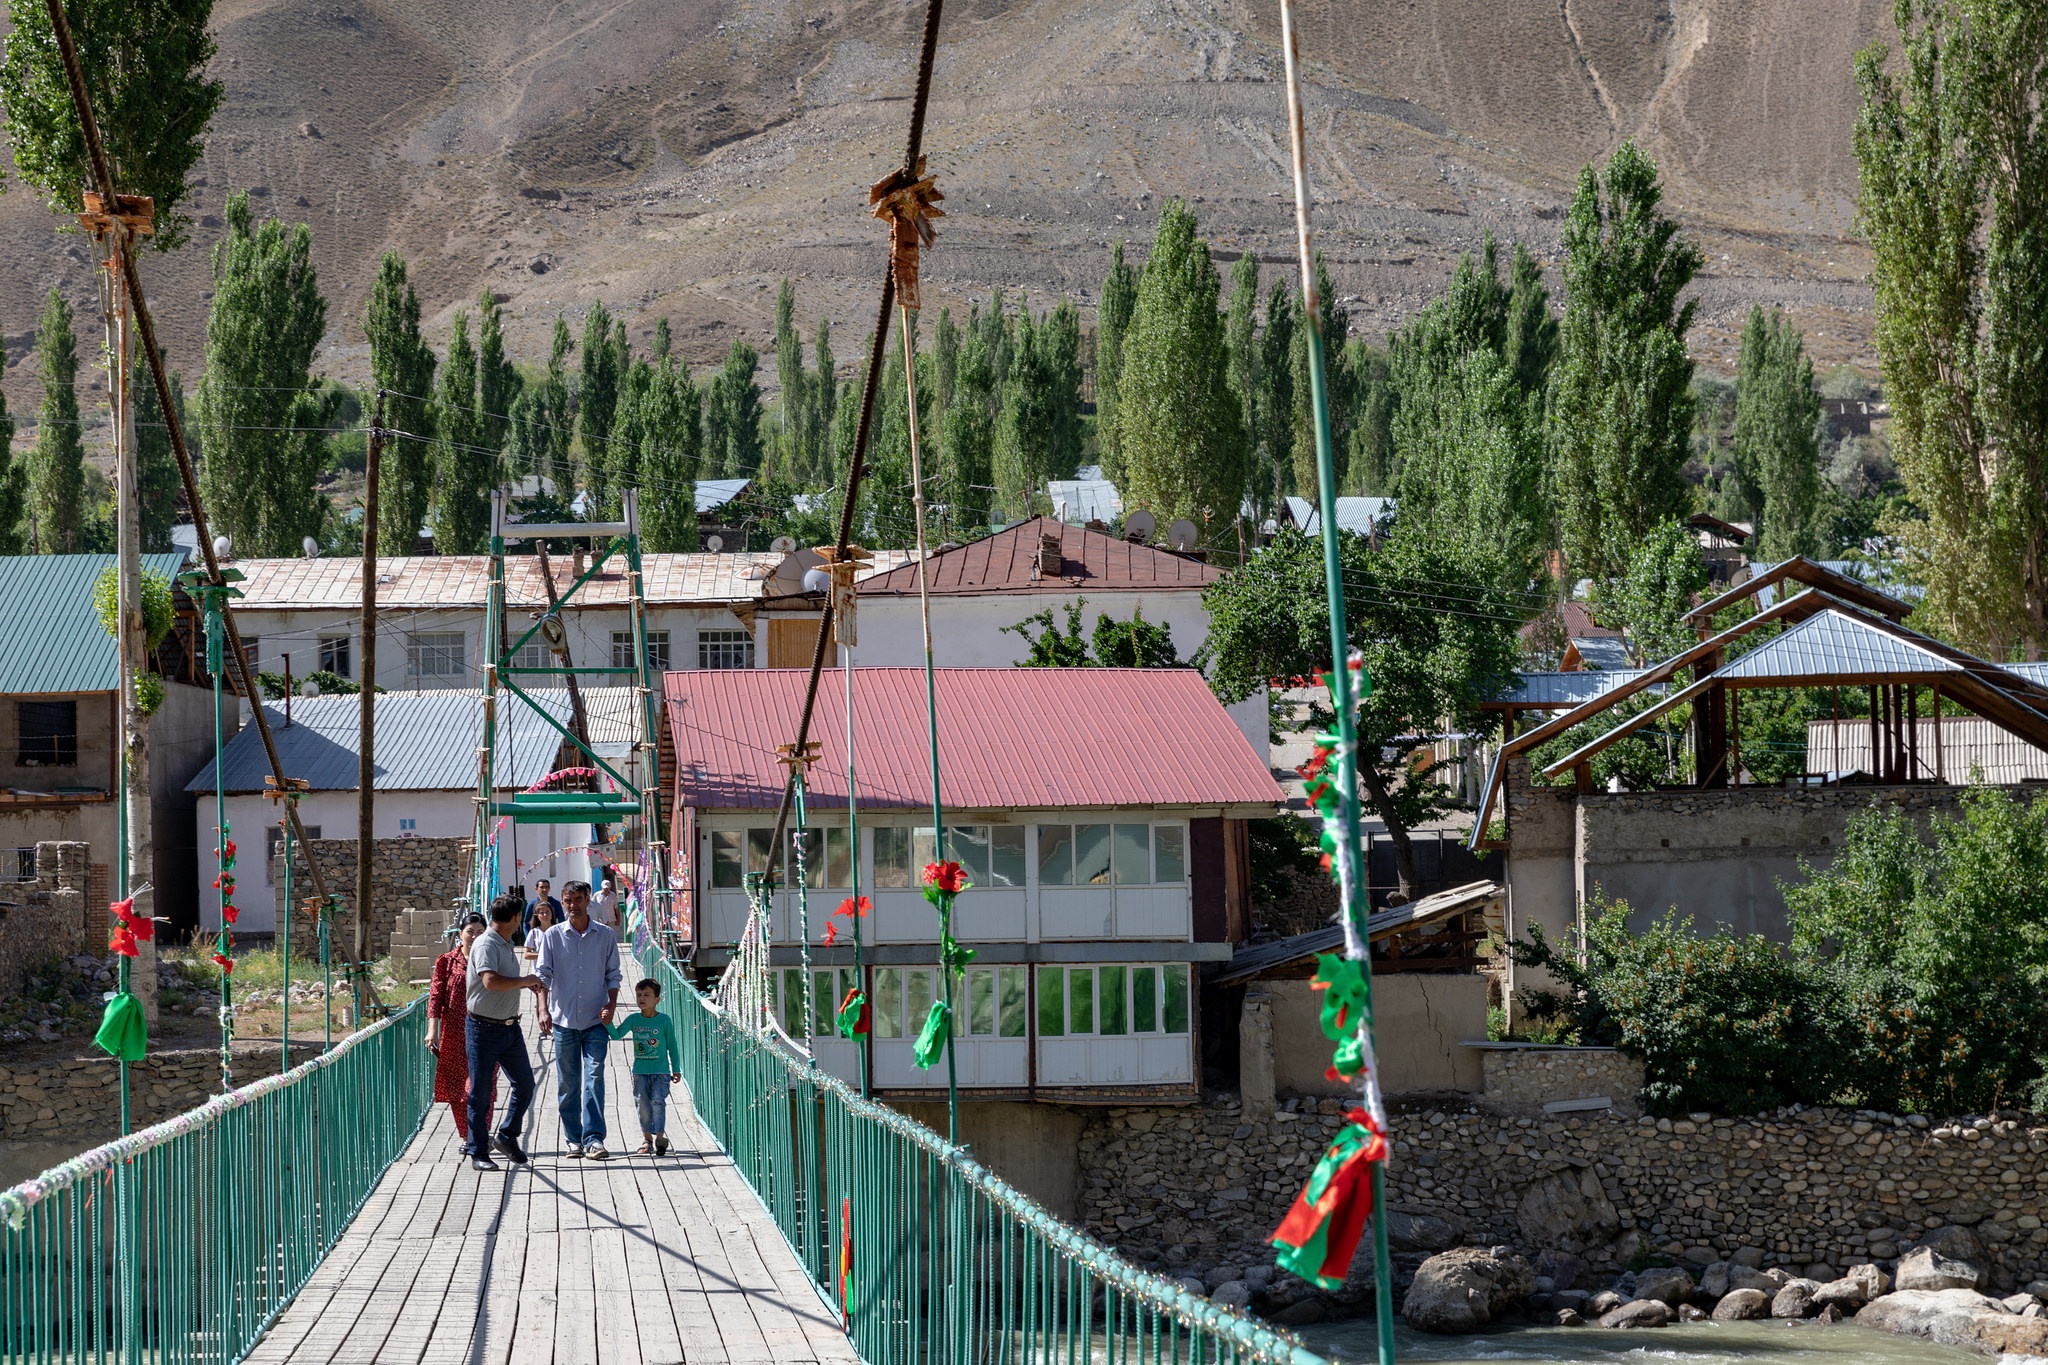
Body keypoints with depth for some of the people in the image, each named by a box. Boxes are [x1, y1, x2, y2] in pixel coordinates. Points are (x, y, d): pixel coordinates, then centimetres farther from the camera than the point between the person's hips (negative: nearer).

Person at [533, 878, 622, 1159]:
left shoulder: (606, 935, 5)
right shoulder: (552, 936, 3)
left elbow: (613, 975, 9)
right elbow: (543, 975, -1)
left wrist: (611, 1005, -6)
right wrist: (544, 1010, -14)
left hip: (595, 1020, -1)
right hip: (564, 1020, 1)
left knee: (594, 1078, -11)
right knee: (567, 1082, 5)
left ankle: (594, 1139, -14)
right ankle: (573, 1139, 14)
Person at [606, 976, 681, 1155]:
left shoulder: (664, 1020, -2)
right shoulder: (633, 1020, 5)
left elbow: (672, 1046, 4)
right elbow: (616, 1035, -5)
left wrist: (676, 1070, 6)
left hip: (661, 1071, -3)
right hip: (640, 1071, 3)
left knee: (658, 1101, -14)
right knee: (642, 1104, 3)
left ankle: (660, 1135, -17)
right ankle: (647, 1137, 11)